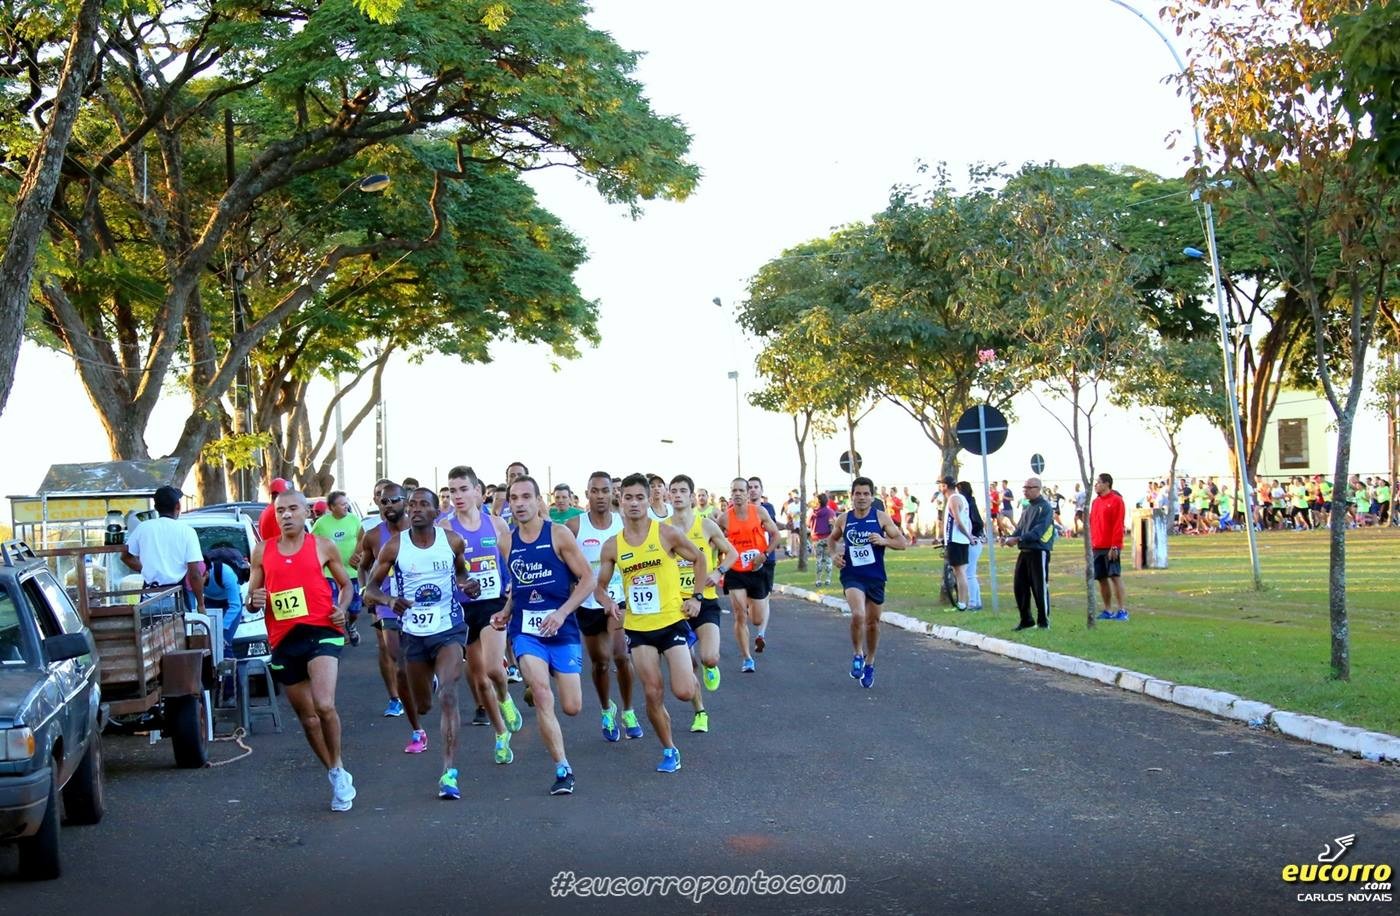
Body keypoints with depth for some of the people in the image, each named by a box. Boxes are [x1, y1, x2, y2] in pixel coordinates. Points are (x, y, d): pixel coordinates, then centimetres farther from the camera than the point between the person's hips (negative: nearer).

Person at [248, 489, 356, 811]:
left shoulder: (323, 547, 6)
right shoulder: (263, 552, 11)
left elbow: (346, 583, 16)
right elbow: (251, 596, 18)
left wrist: (342, 609, -4)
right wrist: (254, 600, -6)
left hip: (321, 632, -4)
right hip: (283, 640, 4)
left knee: (324, 706, -23)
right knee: (307, 717, 10)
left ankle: (338, 768, -2)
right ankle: (336, 776, 25)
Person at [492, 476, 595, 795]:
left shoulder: (558, 534, -6)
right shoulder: (508, 542, 6)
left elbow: (587, 579, -6)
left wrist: (561, 613, -16)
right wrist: (506, 612, 3)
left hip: (562, 628, -2)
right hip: (526, 629, 2)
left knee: (571, 707, 0)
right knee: (542, 695, -19)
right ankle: (563, 769, -11)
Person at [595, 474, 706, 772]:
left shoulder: (667, 533, -8)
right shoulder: (612, 546, 0)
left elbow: (699, 559, 6)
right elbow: (599, 586, 10)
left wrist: (696, 596, -1)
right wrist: (608, 602, -12)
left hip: (672, 621, -2)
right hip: (638, 628, 2)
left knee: (683, 693, -11)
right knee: (653, 695, 0)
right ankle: (669, 751, 19)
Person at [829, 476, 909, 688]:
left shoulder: (881, 517, -2)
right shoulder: (843, 520, 1)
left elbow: (903, 543, -1)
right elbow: (833, 539, 21)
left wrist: (883, 541, -19)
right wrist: (835, 554, 2)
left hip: (876, 577, 1)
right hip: (852, 576, -1)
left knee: (873, 621, 12)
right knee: (858, 614, -25)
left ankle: (869, 663, 32)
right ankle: (857, 655, -2)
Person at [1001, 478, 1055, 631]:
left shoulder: (1045, 507, -10)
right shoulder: (1028, 507, 16)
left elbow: (1038, 531, -20)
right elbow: (1020, 528, 15)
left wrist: (1018, 539, -27)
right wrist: (1009, 538, -4)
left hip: (1039, 551, -8)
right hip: (1025, 551, 8)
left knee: (1040, 587, -2)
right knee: (1019, 586, 7)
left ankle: (1043, 621, 8)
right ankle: (1026, 620, 18)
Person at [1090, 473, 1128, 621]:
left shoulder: (1116, 500, -6)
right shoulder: (1095, 502, 16)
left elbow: (1118, 525, -12)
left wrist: (1115, 546, -17)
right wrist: (1090, 544, 11)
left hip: (1111, 547, -7)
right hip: (1097, 547, 7)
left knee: (1115, 576, -9)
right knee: (1101, 578, 7)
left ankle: (1122, 610, -7)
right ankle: (1108, 610, 13)